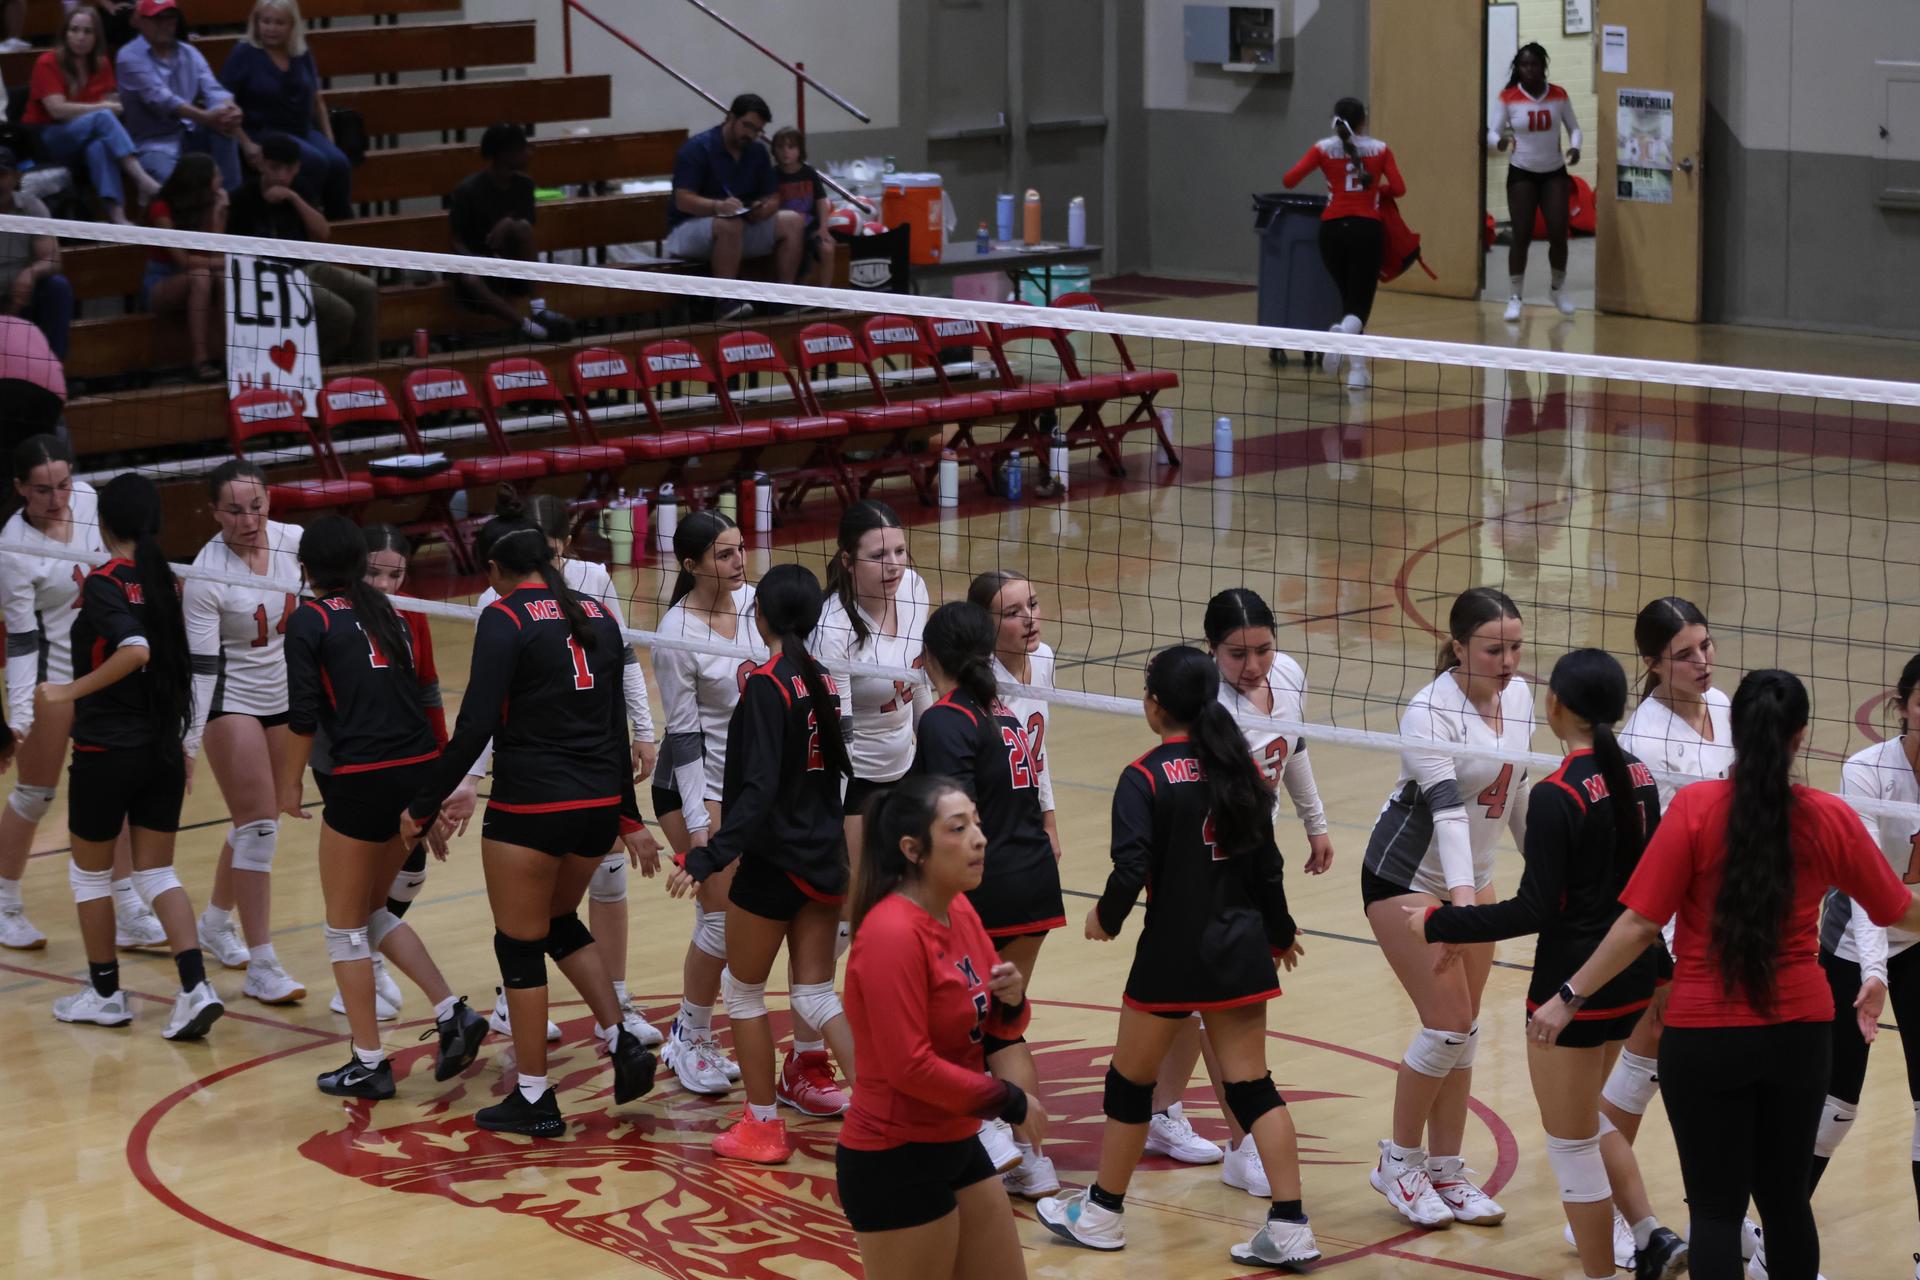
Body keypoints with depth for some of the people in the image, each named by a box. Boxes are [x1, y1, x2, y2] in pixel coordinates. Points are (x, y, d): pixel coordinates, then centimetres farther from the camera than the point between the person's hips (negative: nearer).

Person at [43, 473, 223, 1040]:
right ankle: (195, 988, -4)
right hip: (164, 749, 6)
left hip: (107, 752, -6)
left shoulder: (104, 583, -15)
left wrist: (68, 691, -26)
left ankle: (104, 992, 22)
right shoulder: (167, 582, 4)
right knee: (156, 873, 11)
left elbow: (134, 650, -32)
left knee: (90, 871, 13)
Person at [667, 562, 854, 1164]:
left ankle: (763, 1125, 18)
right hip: (825, 857, 7)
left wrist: (711, 856, -30)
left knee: (744, 990, 11)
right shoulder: (822, 680, 4)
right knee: (816, 994, 11)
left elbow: (760, 788, -26)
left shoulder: (766, 686, -18)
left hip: (774, 861, -7)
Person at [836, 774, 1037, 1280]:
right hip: (894, 1164, -9)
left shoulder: (960, 911, 4)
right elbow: (910, 1067, -23)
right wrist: (1008, 1102, -14)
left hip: (957, 1147, 9)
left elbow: (996, 1027, 15)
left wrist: (1011, 1000, -8)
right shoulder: (892, 933, -22)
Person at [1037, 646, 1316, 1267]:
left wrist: (1106, 918, -1)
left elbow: (1131, 869, -21)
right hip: (1242, 948, 5)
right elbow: (1266, 865, 7)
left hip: (1173, 954, -5)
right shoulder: (1244, 769, 2)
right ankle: (1290, 1226, 1)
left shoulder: (1145, 778, -14)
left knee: (1131, 1079, 13)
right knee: (1252, 1084, 7)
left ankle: (1103, 1211, 26)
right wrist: (1280, 932, 22)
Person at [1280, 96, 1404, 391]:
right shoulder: (1379, 149, 4)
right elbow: (1398, 189, -1)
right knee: (1359, 302, -2)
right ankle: (1344, 331, -36)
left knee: (1349, 297, 19)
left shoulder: (1324, 148, 4)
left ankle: (1357, 368, 17)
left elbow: (1289, 180, -4)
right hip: (1367, 229, -2)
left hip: (1333, 229, 2)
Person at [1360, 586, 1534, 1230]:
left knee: (1464, 1030, 6)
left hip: (1471, 876, 7)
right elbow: (1446, 808, -35)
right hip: (1406, 878, -7)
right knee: (1448, 1024, -10)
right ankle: (1398, 1164, 7)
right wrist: (1460, 897, -46)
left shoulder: (1518, 696, -3)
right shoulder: (1431, 712, -24)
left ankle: (1444, 1172, 16)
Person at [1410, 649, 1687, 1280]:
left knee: (1571, 1144, 6)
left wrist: (1438, 923, -12)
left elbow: (1535, 910, -21)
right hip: (1633, 975, 8)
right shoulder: (1638, 777, 2)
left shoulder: (1557, 796, -21)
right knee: (1584, 1117, 26)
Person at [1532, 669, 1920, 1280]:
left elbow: (1639, 925, -13)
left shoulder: (1694, 807, -13)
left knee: (1717, 1211, 4)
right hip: (1799, 1035, 2)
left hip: (1704, 1037, -2)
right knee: (1787, 1201, 17)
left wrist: (1569, 996, -4)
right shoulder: (1832, 818, -4)